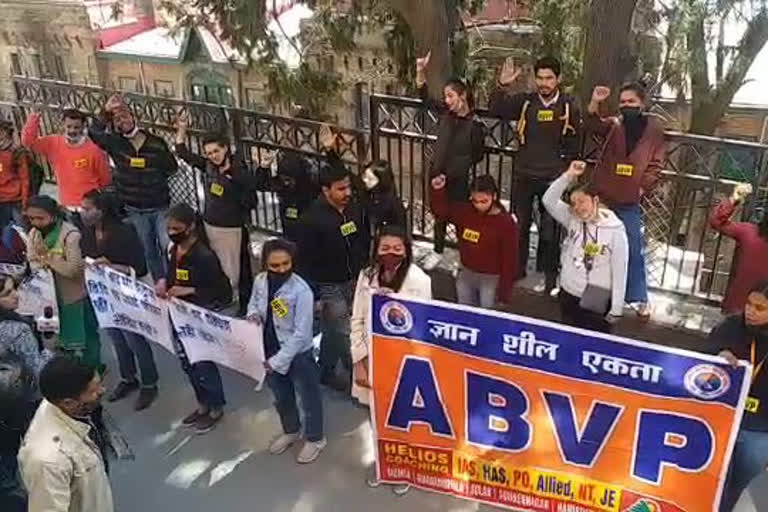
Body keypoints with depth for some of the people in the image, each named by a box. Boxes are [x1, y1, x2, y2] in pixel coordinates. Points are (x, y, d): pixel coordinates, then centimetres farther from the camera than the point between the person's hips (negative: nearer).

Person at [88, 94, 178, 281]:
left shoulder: (156, 143, -8)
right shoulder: (115, 143, -4)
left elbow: (172, 168, -3)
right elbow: (94, 132, -19)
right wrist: (106, 112, -25)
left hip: (160, 207, -2)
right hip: (135, 211, 2)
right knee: (149, 252, 12)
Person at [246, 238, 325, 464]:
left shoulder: (301, 290, -28)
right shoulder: (259, 281, -11)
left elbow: (301, 333, -25)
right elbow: (253, 303, 11)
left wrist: (278, 360, -22)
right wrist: (253, 314, -13)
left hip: (298, 354, -6)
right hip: (270, 351, 6)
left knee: (309, 398, 17)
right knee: (281, 396, 27)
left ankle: (315, 439, 40)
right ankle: (291, 431, 52)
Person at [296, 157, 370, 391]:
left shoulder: (356, 209, -4)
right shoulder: (312, 219, -21)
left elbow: (365, 244, 9)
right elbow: (305, 260, -16)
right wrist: (312, 295, -14)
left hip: (354, 282, 6)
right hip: (328, 287, -6)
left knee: (333, 332, 20)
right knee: (344, 334, 0)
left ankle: (326, 372, 38)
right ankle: (359, 376, 18)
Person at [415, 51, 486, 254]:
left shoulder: (474, 124, -15)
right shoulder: (446, 113, -3)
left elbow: (478, 155, -5)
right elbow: (425, 97, 4)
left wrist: (458, 166, -2)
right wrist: (421, 71, -7)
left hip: (458, 179, -5)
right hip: (437, 174, 5)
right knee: (439, 216, 18)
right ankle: (437, 253, 35)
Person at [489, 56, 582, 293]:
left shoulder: (570, 106, -5)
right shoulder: (525, 101, -2)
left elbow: (573, 145, 1)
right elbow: (496, 110, -12)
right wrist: (503, 86, -27)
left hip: (553, 179, -2)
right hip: (524, 175, 2)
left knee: (550, 229, 7)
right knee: (519, 224, 13)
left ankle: (549, 274, 22)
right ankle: (517, 267, 29)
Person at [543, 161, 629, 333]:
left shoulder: (615, 230, -15)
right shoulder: (572, 219, -1)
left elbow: (620, 271, -13)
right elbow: (549, 200, -11)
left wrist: (616, 309, -12)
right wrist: (569, 176, -19)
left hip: (597, 301, -5)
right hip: (568, 295, 5)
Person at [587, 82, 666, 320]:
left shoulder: (654, 128, 2)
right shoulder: (613, 124, 1)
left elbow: (655, 164, 3)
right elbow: (593, 126, -21)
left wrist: (643, 187, -7)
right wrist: (595, 104, -37)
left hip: (629, 201, 0)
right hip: (603, 196, 1)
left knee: (634, 251, 6)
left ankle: (639, 298, 18)